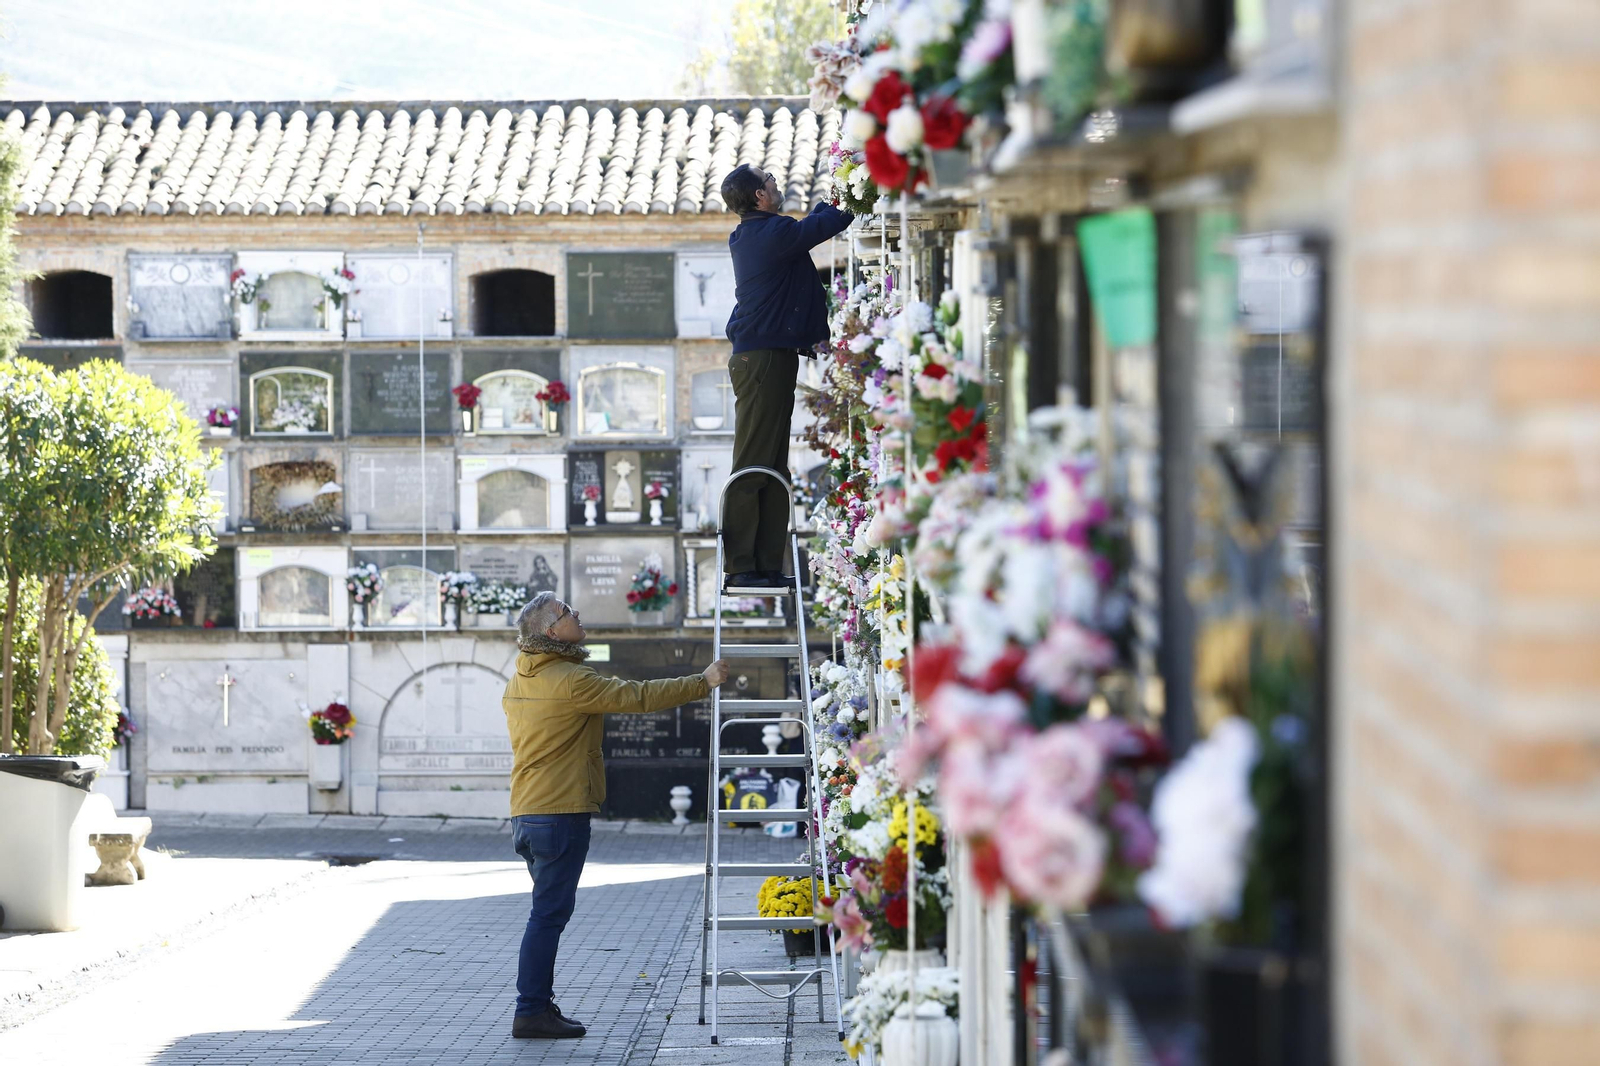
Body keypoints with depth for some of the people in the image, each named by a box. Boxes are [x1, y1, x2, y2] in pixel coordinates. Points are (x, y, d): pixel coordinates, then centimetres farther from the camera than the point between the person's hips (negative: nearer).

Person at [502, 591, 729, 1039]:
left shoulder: (518, 683, 13)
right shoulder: (571, 681, -15)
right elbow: (640, 697, -14)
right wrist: (703, 682, -6)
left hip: (525, 814, 9)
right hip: (561, 814, -9)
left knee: (549, 912, 16)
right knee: (548, 914, -7)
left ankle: (540, 1005, 18)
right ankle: (531, 1011, -7)